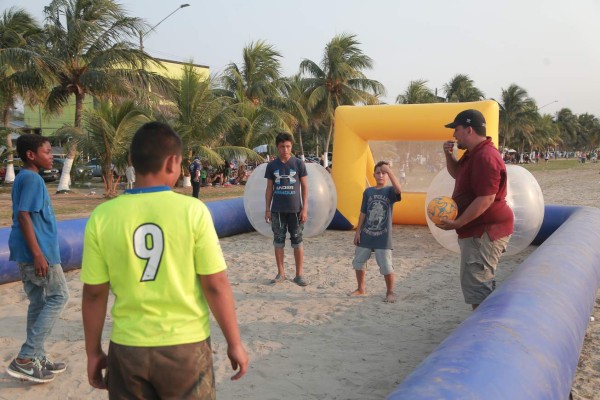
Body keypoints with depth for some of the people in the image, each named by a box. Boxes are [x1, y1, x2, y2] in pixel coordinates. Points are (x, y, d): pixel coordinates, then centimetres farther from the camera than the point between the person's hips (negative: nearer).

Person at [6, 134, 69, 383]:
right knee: (58, 296, -2)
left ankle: (36, 360, 19)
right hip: (38, 251, -10)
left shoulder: (25, 178, 16)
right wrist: (38, 254, -24)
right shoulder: (32, 179, -14)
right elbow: (23, 216, -22)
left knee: (39, 302, 13)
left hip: (28, 252, 10)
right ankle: (24, 360, -2)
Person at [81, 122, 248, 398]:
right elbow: (216, 286, -10)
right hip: (186, 346, -1)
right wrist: (234, 343, 1)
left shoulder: (102, 217, -7)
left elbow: (94, 294, -2)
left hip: (128, 349, 2)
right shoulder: (192, 210, -13)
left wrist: (93, 352, 11)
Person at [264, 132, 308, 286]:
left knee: (297, 242, 2)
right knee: (278, 242, 7)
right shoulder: (272, 166, 3)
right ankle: (280, 273, 18)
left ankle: (299, 275, 11)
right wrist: (267, 208, 3)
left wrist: (305, 208, -5)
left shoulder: (298, 164, -1)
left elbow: (304, 187, 1)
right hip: (277, 210, 2)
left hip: (295, 209, -1)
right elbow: (269, 189, 8)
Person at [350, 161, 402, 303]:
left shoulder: (390, 191, -5)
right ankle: (361, 289, 30)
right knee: (358, 262, 12)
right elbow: (363, 213, 8)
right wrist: (358, 232, 5)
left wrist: (389, 170, -32)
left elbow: (399, 189, -30)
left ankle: (390, 292, 14)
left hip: (383, 237, -4)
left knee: (386, 266, -5)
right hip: (366, 235, 4)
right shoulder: (368, 191, 5)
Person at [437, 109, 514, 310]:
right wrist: (449, 155, 9)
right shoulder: (474, 154, 13)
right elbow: (457, 173, 29)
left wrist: (457, 223, -25)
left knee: (475, 283, -10)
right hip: (480, 229, 12)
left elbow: (486, 199, -28)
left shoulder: (485, 157, -23)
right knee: (483, 282, 20)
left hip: (484, 231, -12)